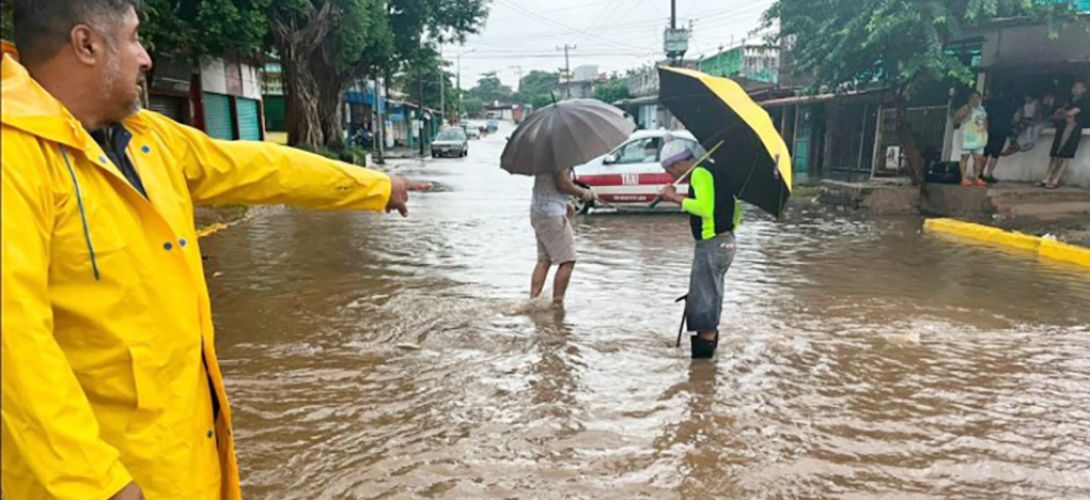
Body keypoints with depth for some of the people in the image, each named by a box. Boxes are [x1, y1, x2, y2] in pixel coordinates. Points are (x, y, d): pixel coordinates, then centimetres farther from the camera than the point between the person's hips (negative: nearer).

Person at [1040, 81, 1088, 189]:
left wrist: (1062, 112, 10)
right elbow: (1055, 116, 18)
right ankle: (1046, 180, -12)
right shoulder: (1069, 101, 24)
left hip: (1074, 128, -6)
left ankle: (1055, 181, -22)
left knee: (1065, 155, -15)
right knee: (1055, 155, -5)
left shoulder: (1085, 101, 3)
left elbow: (1071, 113, -9)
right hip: (1063, 127, 6)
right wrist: (1065, 116, -1)